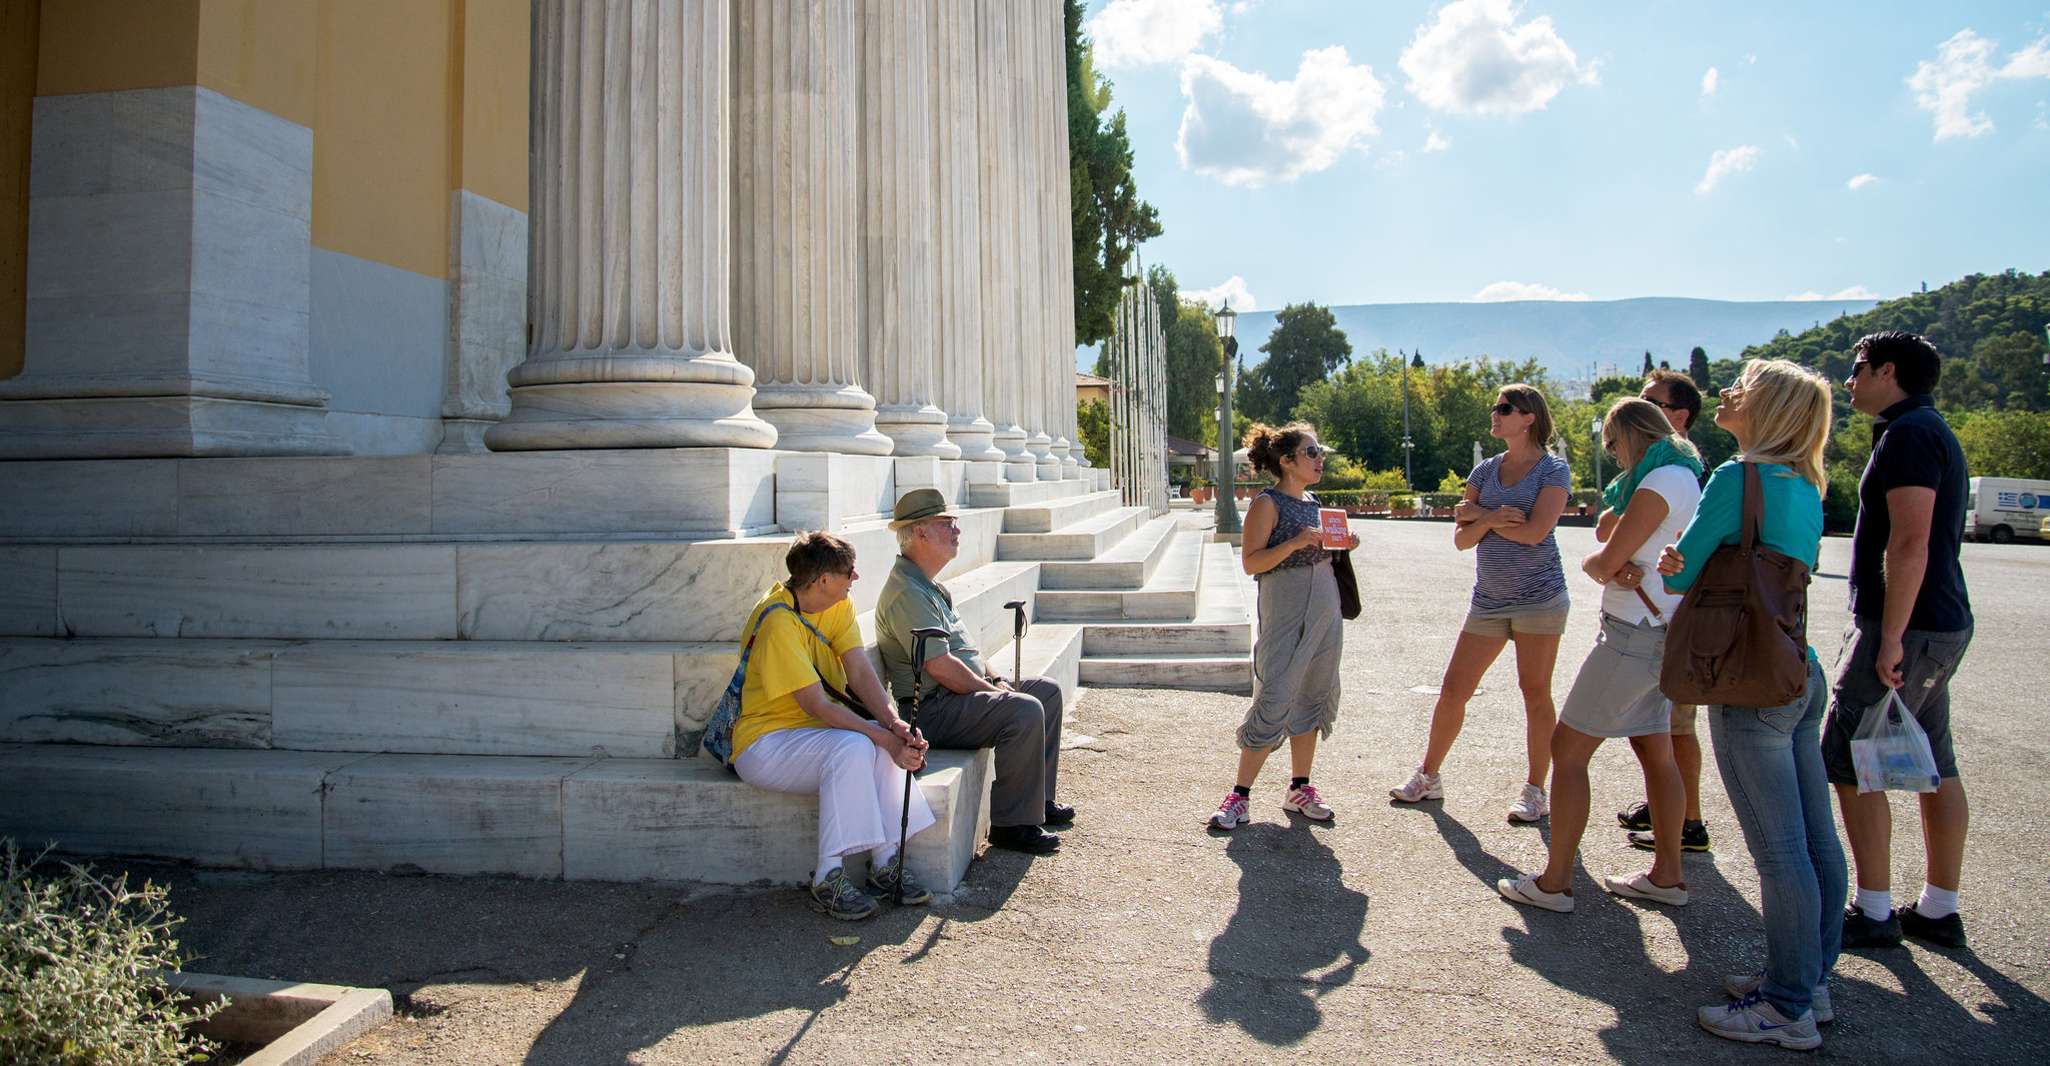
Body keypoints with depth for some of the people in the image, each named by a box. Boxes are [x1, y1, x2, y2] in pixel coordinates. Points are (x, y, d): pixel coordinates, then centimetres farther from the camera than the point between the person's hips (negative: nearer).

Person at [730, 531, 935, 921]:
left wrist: (893, 724, -26)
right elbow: (817, 706, -27)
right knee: (853, 746, -33)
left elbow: (861, 673, -8)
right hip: (764, 740, -7)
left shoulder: (839, 606, 2)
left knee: (886, 739, -21)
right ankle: (828, 879, -25)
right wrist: (885, 737, -31)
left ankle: (885, 864, -17)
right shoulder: (778, 622, -24)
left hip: (814, 729, 8)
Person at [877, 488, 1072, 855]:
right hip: (932, 710, -11)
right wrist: (993, 691, -14)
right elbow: (940, 667, -24)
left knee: (1048, 690, 15)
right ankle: (1012, 823, -18)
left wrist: (995, 681, 9)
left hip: (959, 694, 11)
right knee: (1025, 710, -29)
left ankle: (1039, 800, 20)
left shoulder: (929, 586, 17)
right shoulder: (907, 593, -18)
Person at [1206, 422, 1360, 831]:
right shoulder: (1268, 503, -9)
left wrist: (1342, 545, 5)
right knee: (1273, 702, -9)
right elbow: (1251, 562, -15)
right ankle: (1240, 795, 0)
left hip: (1325, 612, 8)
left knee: (1313, 698, 11)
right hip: (1285, 615, -8)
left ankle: (1300, 788, 22)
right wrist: (1296, 542, -25)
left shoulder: (1312, 501, 13)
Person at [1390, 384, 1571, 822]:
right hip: (1489, 600, 5)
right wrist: (1490, 520, -14)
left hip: (1539, 597, -5)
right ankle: (1428, 777, 18)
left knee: (1535, 692, 1)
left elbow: (1534, 532, -17)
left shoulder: (1553, 469, -3)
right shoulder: (1485, 470, 10)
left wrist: (1478, 515, -6)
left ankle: (1535, 791, 13)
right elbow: (1461, 538, 6)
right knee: (1452, 689, 5)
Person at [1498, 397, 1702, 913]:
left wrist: (1592, 563, 0)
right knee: (1654, 750, 17)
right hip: (1660, 633, 10)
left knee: (1567, 748, -4)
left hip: (1636, 633, -10)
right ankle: (1667, 875, 28)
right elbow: (1605, 530, 13)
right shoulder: (1686, 477, 14)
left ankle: (1555, 882, 1)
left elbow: (1604, 561, -20)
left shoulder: (1661, 483, -18)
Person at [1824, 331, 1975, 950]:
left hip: (1907, 627, -10)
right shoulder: (1934, 433, 18)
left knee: (1849, 765, -4)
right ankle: (1939, 911, 21)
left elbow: (1910, 542, -23)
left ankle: (1874, 913, 2)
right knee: (1934, 768, 13)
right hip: (1943, 625, 10)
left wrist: (1890, 638, -24)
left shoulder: (1908, 434, -15)